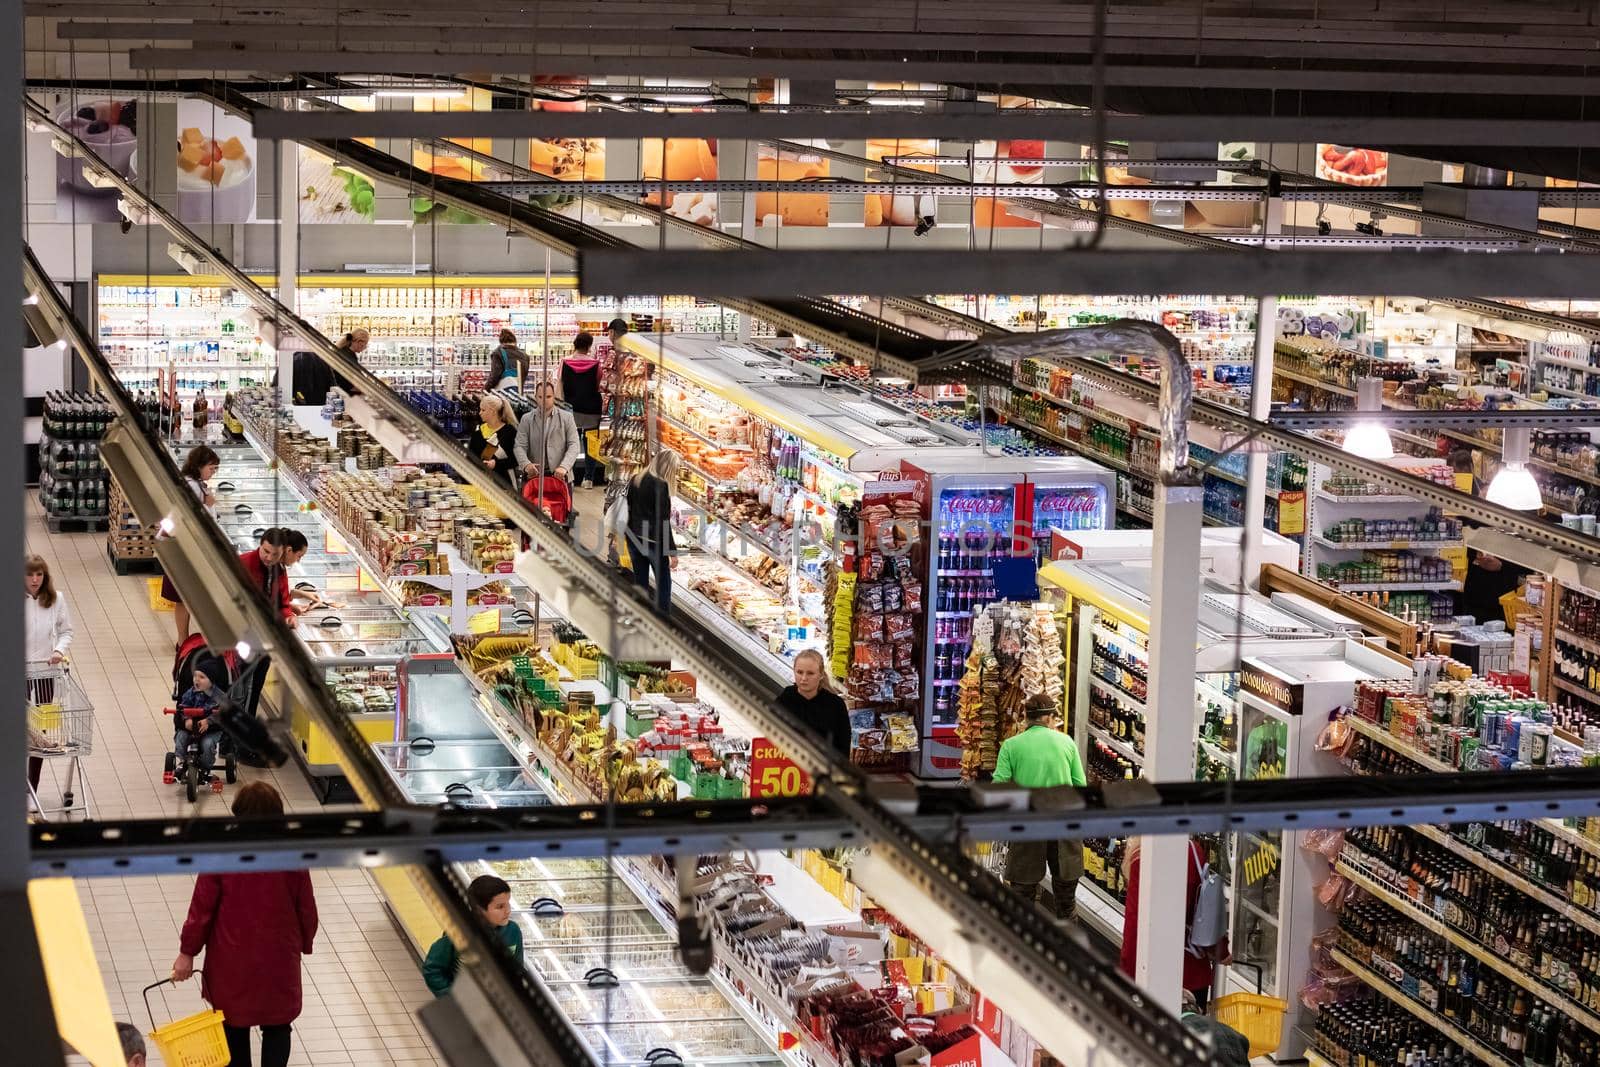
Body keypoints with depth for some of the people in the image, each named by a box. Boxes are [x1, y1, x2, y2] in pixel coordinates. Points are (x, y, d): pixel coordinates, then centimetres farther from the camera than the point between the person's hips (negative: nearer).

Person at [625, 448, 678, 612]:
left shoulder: (634, 480, 7)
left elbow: (629, 510, 12)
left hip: (634, 539, 7)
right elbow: (663, 521, -16)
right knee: (663, 582, 4)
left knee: (640, 581, 13)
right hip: (653, 542, -7)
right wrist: (672, 550, -12)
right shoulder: (660, 485, -15)